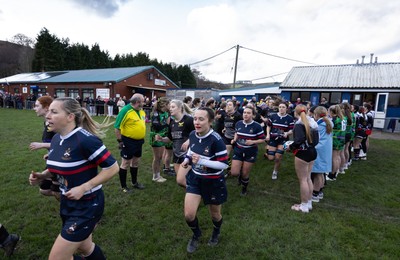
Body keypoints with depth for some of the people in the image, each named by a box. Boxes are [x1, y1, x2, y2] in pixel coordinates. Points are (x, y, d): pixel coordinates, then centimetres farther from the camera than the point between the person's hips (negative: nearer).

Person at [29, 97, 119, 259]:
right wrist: (41, 176, -1)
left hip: (87, 205, -8)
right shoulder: (56, 139, 0)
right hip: (67, 202, 8)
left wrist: (83, 188, -24)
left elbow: (112, 168, -23)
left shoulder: (85, 139, -26)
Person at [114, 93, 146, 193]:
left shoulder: (141, 111, 3)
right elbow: (117, 127, -17)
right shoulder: (126, 111, -20)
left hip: (139, 141, 8)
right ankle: (123, 186, 19)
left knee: (135, 162, 19)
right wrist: (120, 141, -15)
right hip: (128, 141, -8)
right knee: (125, 163, 5)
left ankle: (134, 182, 37)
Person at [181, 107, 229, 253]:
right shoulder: (192, 135, -8)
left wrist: (202, 161, -31)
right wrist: (187, 159, -4)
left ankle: (216, 233, 55)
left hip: (213, 182, -4)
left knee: (215, 214, 19)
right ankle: (196, 234, 35)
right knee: (189, 215, -1)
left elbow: (224, 164, -24)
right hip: (195, 178, 4)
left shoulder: (216, 140, -27)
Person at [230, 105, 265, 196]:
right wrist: (234, 139, -4)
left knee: (245, 174, 8)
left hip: (250, 152, -3)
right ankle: (240, 175, 35)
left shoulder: (257, 126, -15)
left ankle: (244, 189, 40)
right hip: (238, 150, 3)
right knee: (234, 173, -4)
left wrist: (253, 142, -24)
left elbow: (262, 139, -8)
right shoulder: (238, 124, -4)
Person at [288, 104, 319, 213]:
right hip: (312, 151, 8)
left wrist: (290, 147, -14)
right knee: (308, 178, 18)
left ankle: (304, 206, 14)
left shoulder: (299, 123, -17)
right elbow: (316, 139, 8)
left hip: (302, 153, -8)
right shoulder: (312, 122, 7)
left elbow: (300, 139, -29)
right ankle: (309, 203, 29)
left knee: (303, 180, 3)